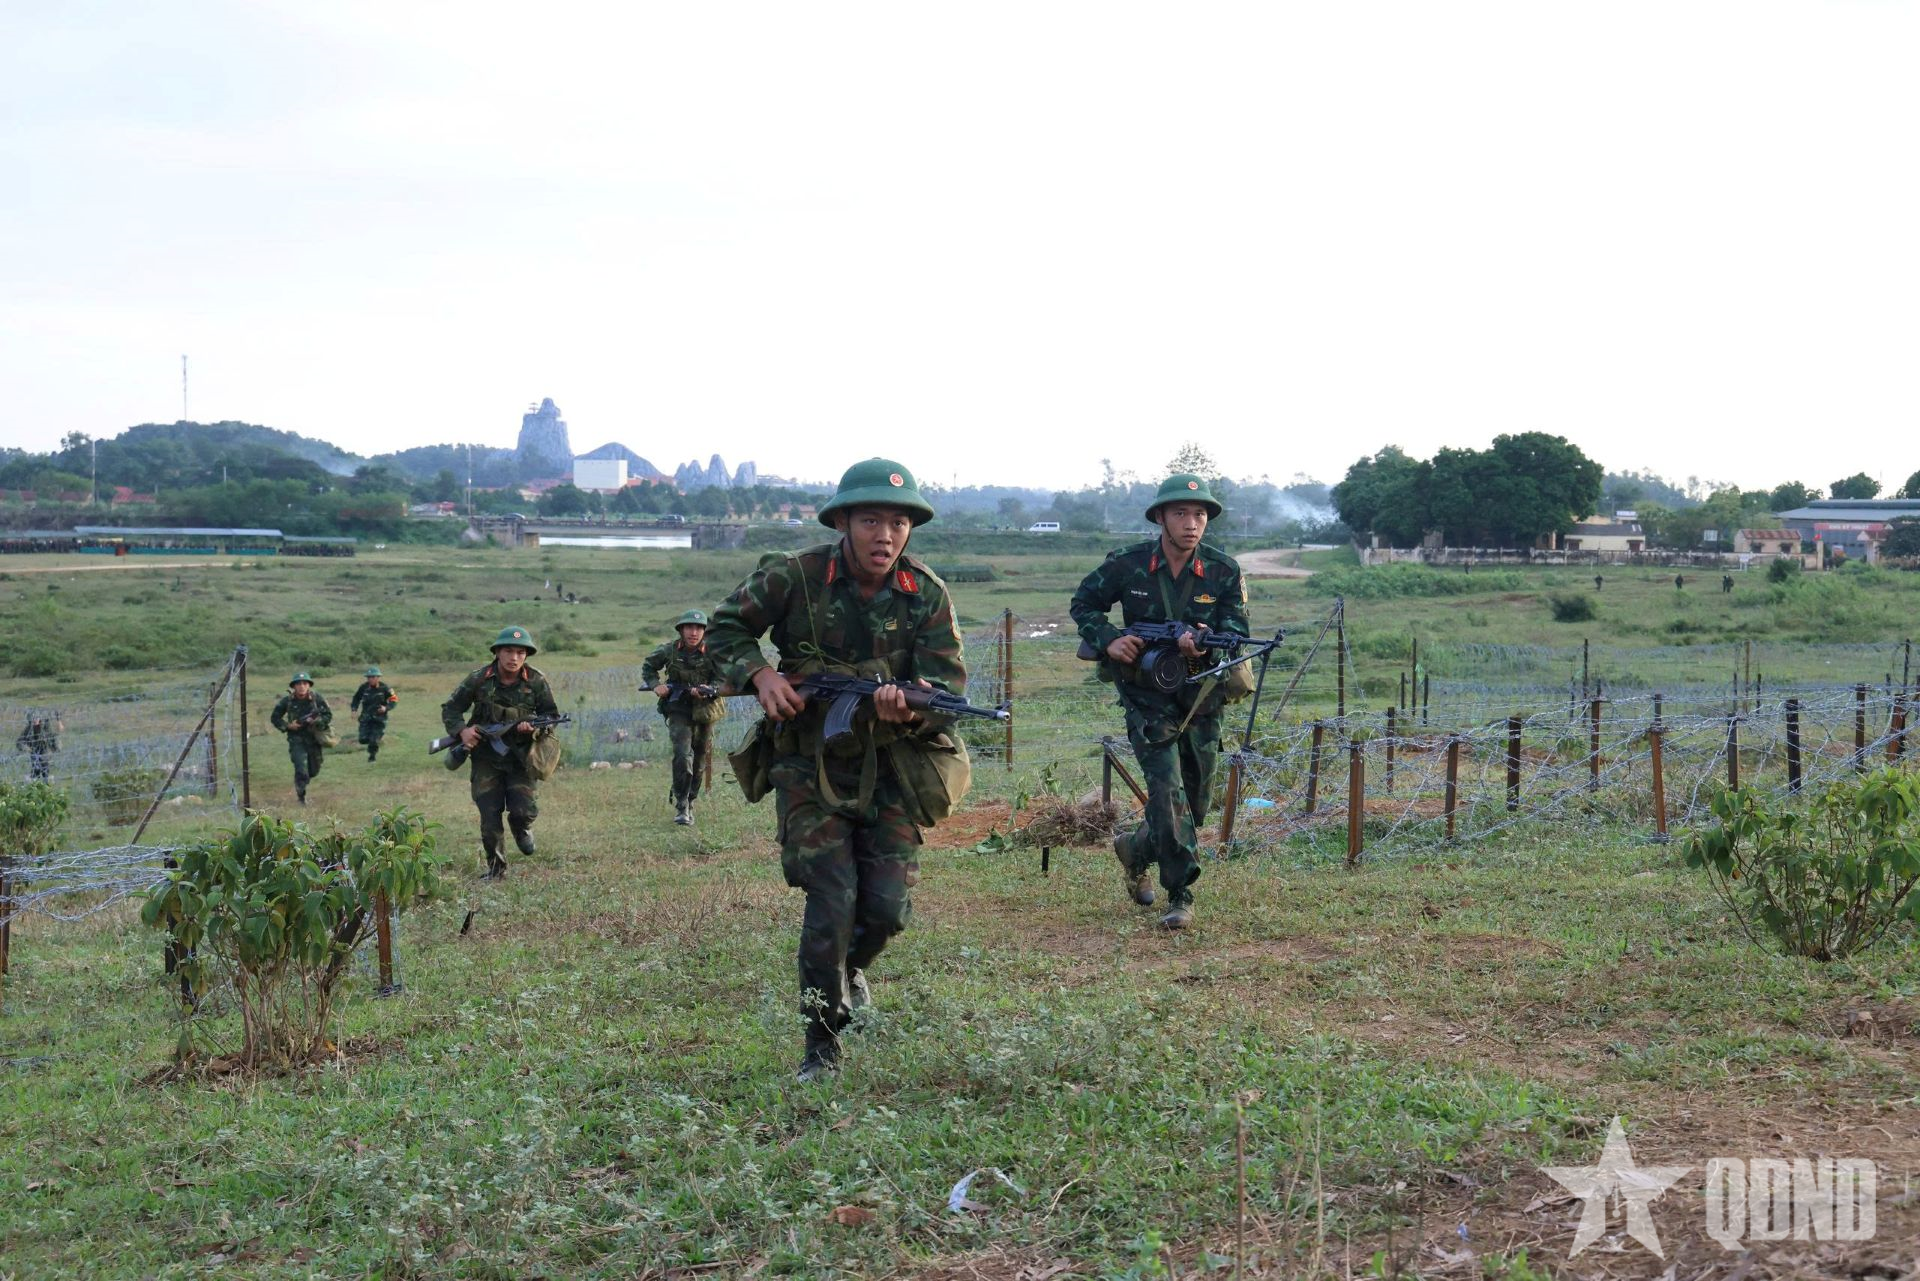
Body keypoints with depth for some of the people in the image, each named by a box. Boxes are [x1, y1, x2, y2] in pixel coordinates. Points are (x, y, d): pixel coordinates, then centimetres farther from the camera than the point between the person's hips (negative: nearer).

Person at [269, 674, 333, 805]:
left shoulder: (316, 698, -10)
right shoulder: (287, 700, -9)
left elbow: (328, 715, -6)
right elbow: (275, 718, 2)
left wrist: (316, 720, -23)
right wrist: (287, 726, -14)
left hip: (314, 739, 2)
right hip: (297, 740, -2)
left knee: (314, 771, 13)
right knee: (301, 771, -14)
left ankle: (302, 780, 48)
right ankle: (301, 797, 7)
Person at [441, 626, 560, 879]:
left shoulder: (536, 682, -5)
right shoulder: (478, 680, -5)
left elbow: (552, 716, 2)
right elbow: (450, 709, 5)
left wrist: (535, 727, -20)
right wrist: (461, 730, -14)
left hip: (520, 756, -1)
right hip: (486, 758, 1)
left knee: (522, 810, -16)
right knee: (489, 817, -2)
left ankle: (522, 829, 22)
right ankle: (495, 868, 19)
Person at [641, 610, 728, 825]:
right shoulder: (669, 651, -7)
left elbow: (723, 682, -12)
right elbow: (648, 667, 10)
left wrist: (709, 691, -31)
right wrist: (655, 685, -7)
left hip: (705, 710, 1)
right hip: (679, 711, -1)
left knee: (700, 760, 11)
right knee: (683, 756, -19)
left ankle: (690, 802, 28)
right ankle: (681, 806, -12)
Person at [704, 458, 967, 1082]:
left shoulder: (928, 597, -7)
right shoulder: (793, 578, -11)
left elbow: (949, 690, -12)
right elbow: (725, 628, 3)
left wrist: (909, 709, -34)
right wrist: (759, 674, -16)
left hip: (890, 768, 2)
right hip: (810, 766, -2)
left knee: (888, 906, -3)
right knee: (832, 896, -13)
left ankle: (852, 967, 35)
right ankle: (821, 1045, 4)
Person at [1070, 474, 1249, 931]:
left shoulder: (1224, 571, -6)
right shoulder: (1127, 565, -8)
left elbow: (1236, 631, -10)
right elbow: (1082, 605, 5)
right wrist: (1108, 639, -14)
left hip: (1201, 700, 3)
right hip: (1147, 699, -3)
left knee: (1195, 800, 11)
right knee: (1168, 789, -16)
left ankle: (1136, 850, 38)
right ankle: (1180, 895, -10)